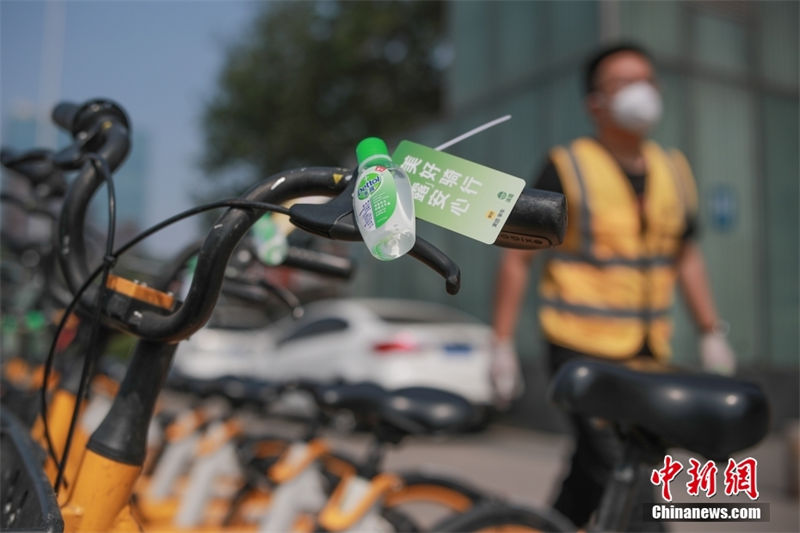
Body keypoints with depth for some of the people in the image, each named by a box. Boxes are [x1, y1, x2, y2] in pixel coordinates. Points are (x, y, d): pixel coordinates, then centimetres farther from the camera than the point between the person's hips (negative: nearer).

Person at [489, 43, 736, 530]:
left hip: (648, 355, 6)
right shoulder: (567, 169, -8)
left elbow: (687, 255, 18)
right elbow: (518, 257, -5)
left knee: (593, 475, 14)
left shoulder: (674, 170, 9)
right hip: (584, 352, -5)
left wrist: (712, 332, 11)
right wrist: (503, 345, -8)